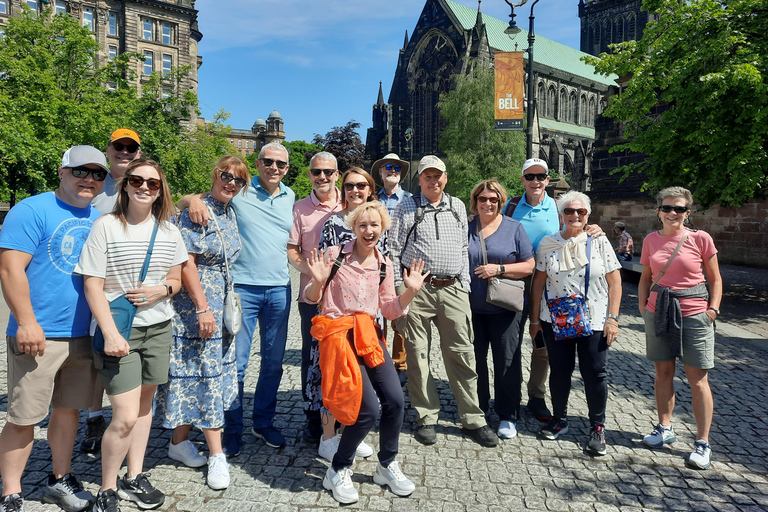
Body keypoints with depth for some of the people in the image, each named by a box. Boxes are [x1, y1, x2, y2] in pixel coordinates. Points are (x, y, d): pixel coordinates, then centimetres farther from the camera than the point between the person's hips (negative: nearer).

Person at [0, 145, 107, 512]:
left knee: (68, 410, 16)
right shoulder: (32, 211, -8)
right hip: (38, 337, -6)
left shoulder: (99, 220, 12)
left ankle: (60, 480, 32)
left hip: (84, 335, 6)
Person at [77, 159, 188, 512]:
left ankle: (134, 478, 31)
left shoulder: (168, 230, 6)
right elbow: (93, 286, -10)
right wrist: (110, 334, -18)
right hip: (118, 329, -4)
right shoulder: (105, 225, -7)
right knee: (125, 416, -7)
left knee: (144, 403, 14)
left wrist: (161, 290, -10)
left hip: (158, 327, 5)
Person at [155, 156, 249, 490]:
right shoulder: (196, 210, -12)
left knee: (213, 372, 12)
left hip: (222, 304, 8)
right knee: (200, 371, 0)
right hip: (195, 304, -8)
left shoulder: (229, 215, 12)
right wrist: (203, 308, -20)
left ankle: (180, 441, 27)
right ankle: (216, 454, 9)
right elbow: (187, 261, -17)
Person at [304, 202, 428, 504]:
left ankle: (387, 466, 19)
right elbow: (311, 298, 0)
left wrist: (411, 290, -4)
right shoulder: (334, 254, -5)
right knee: (369, 409, -13)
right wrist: (318, 282, -20)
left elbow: (390, 311, 9)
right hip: (338, 334, -4)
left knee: (395, 400, -8)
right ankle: (338, 471, 13)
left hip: (369, 334, 5)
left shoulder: (384, 265, 8)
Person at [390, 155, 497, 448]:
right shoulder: (407, 207, 6)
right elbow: (394, 250, 4)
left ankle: (473, 420, 12)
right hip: (417, 289, -2)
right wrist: (399, 289, -2)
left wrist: (465, 285, 12)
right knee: (418, 355, 3)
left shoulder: (457, 207, 16)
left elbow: (463, 248, 19)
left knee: (461, 354, 2)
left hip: (452, 290, 2)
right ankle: (426, 418, 15)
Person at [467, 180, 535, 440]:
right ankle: (477, 411, 27)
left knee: (507, 361, 3)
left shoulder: (514, 228, 3)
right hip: (471, 307, 2)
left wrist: (499, 268, -14)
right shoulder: (466, 228, 8)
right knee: (474, 360, 9)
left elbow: (529, 266, 0)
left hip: (503, 308, -2)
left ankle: (508, 416, 18)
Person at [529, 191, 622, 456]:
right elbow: (538, 282, 5)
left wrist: (612, 317, -6)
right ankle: (559, 420, 28)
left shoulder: (599, 242, 2)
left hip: (594, 322, -1)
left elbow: (615, 282, 1)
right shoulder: (548, 244, 4)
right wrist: (535, 319, 4)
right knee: (559, 370, 9)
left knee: (594, 372, 1)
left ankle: (597, 427, 19)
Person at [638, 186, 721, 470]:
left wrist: (713, 309, -8)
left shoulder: (700, 238, -4)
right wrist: (643, 307, 4)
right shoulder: (651, 240, 5)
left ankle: (702, 443, 10)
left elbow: (715, 279, 2)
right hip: (659, 311, 3)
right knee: (663, 372, 12)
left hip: (694, 314, -3)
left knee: (697, 379, 0)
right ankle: (665, 428, 28)